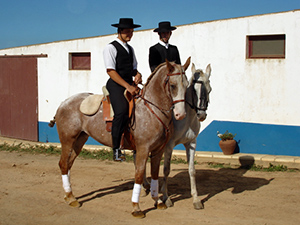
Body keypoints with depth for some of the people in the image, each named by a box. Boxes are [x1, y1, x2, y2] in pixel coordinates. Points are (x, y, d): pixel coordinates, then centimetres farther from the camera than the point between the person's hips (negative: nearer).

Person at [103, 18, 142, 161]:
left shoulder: (130, 49, 22)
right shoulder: (111, 48, -3)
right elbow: (111, 71, -12)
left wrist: (137, 75, 0)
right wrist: (128, 86, -19)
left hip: (130, 84, 8)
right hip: (116, 85, -8)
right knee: (122, 111, -28)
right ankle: (116, 149, -21)